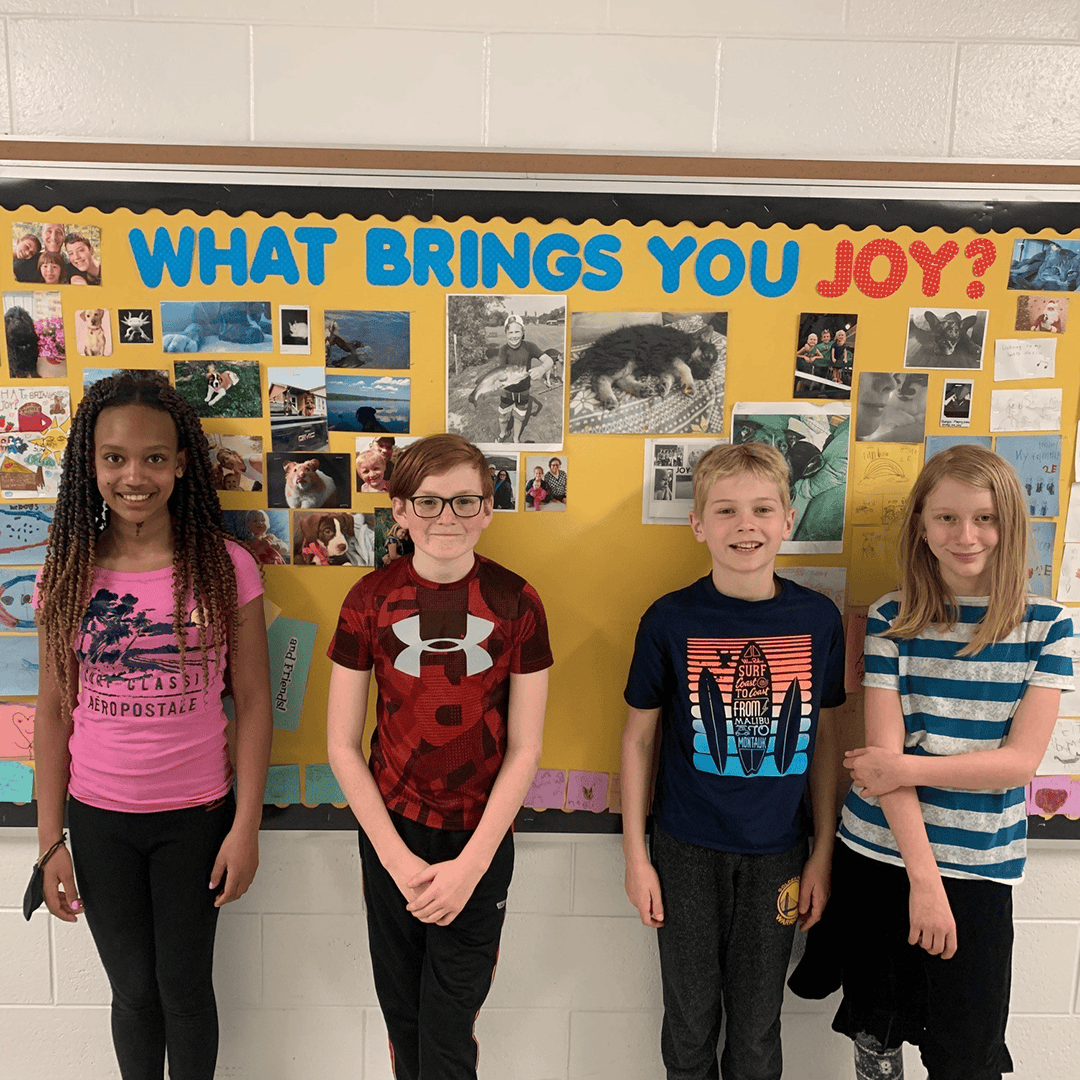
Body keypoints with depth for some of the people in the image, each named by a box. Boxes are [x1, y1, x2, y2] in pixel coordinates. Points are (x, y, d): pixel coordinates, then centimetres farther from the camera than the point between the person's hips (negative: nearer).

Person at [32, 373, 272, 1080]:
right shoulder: (69, 573, -3)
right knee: (133, 990, 17)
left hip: (196, 816, -2)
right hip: (98, 820, 2)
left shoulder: (226, 567, -11)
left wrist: (245, 828, -9)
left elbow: (253, 703, -7)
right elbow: (55, 710, 1)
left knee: (185, 988, 13)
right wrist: (50, 842, 2)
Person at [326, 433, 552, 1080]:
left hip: (480, 838, -1)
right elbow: (343, 744, -3)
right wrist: (397, 858, -8)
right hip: (390, 831, 1)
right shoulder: (370, 601, -7)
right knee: (402, 1015, 17)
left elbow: (525, 748, -6)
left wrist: (471, 864, -10)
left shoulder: (516, 603, -9)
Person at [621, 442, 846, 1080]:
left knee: (758, 1028, 16)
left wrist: (823, 853, 5)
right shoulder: (670, 620, -11)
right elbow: (639, 739, -2)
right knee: (690, 1018, 15)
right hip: (688, 851, -1)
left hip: (778, 852, 1)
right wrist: (636, 854, -2)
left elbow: (825, 740, 3)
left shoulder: (818, 619, -6)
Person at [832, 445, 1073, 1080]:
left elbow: (1021, 760, -9)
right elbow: (885, 752, -11)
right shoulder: (892, 620, -4)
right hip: (880, 854, 1)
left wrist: (908, 768, -16)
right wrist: (924, 878, -17)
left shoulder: (1046, 625, -3)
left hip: (980, 867, 0)